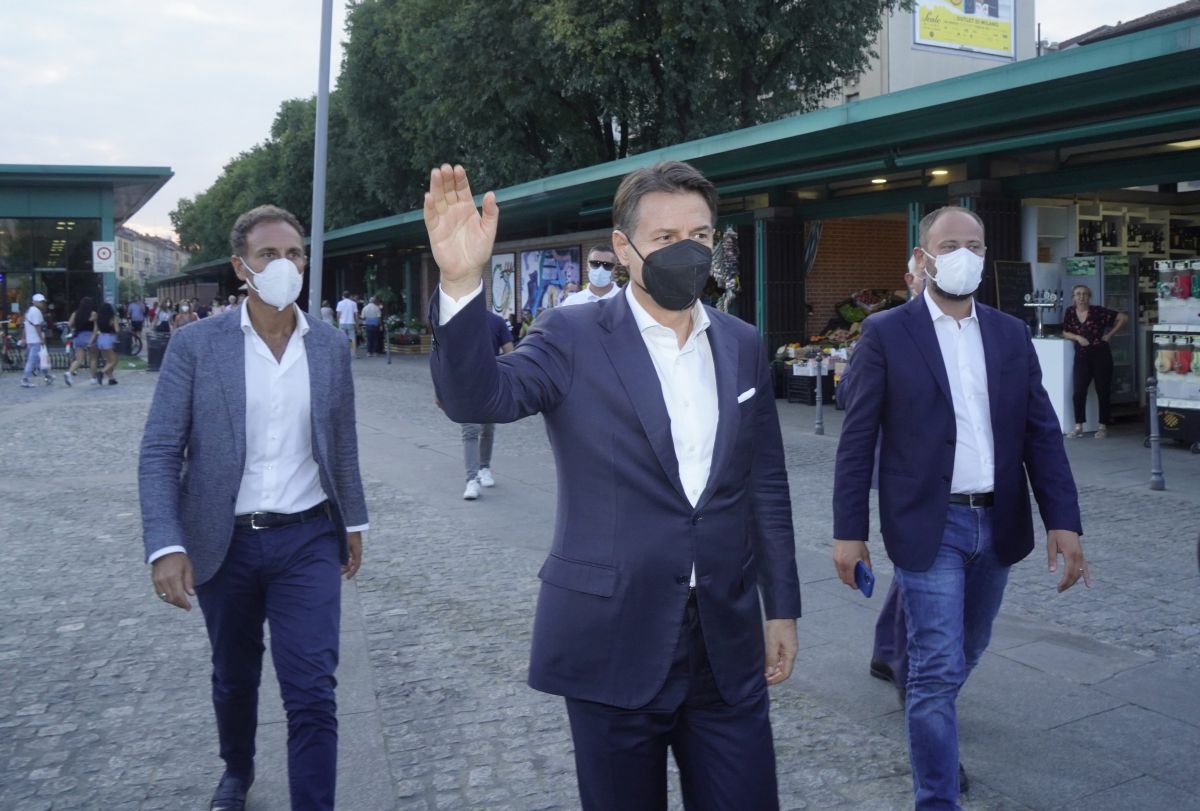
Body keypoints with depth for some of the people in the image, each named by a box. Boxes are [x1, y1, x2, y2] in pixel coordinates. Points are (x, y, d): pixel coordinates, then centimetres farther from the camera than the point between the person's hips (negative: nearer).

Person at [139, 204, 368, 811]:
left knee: (312, 692, -5)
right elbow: (159, 453, -8)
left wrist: (353, 522, 15)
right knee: (234, 677, 20)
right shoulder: (195, 344, -7)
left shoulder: (330, 346, 0)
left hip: (308, 540, 0)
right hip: (225, 543, 0)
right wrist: (165, 546, -17)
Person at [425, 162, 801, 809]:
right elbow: (477, 396, -22)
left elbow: (766, 484, 10)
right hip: (614, 644, -3)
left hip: (729, 645, 4)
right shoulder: (573, 339, -6)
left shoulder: (743, 346, 6)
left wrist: (782, 607, 11)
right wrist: (461, 282, -38)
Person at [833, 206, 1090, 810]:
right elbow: (857, 439, -7)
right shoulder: (886, 333, -6)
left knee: (965, 654, 21)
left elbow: (1041, 433, 5)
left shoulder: (1012, 335, 7)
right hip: (929, 526, -5)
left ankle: (928, 719, 49)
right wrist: (849, 531, -9)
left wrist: (1063, 521, -3)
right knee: (939, 669, -4)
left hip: (997, 523, 5)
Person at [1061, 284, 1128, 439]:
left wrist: (1109, 335, -5)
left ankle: (1103, 426, 11)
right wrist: (1078, 337, -9)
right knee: (1078, 392, -6)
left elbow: (1124, 318, -6)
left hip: (1100, 355, -3)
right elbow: (1065, 333, 10)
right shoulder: (1070, 312, 4)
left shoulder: (1098, 311, -7)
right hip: (1081, 357, 3)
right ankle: (1078, 426, 4)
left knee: (1103, 391, 3)